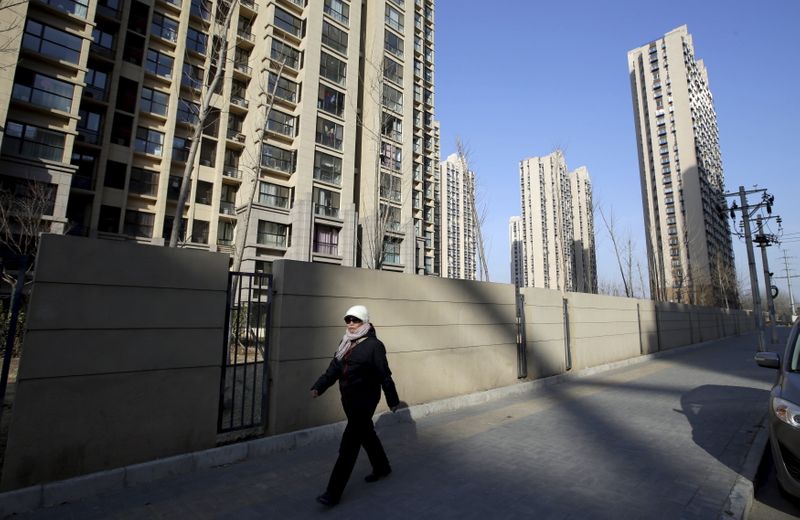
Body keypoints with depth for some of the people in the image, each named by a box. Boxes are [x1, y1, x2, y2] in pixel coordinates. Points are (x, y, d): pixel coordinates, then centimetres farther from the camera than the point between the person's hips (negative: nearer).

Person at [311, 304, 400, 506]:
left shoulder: (374, 345, -15)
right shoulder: (346, 343, 7)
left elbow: (385, 375, -11)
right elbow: (334, 369, 3)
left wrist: (393, 400, -5)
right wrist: (318, 386, -11)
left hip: (365, 400, -8)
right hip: (348, 399, 8)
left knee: (349, 444, -4)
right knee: (366, 433, 23)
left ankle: (334, 492, 7)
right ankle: (382, 467, 45)